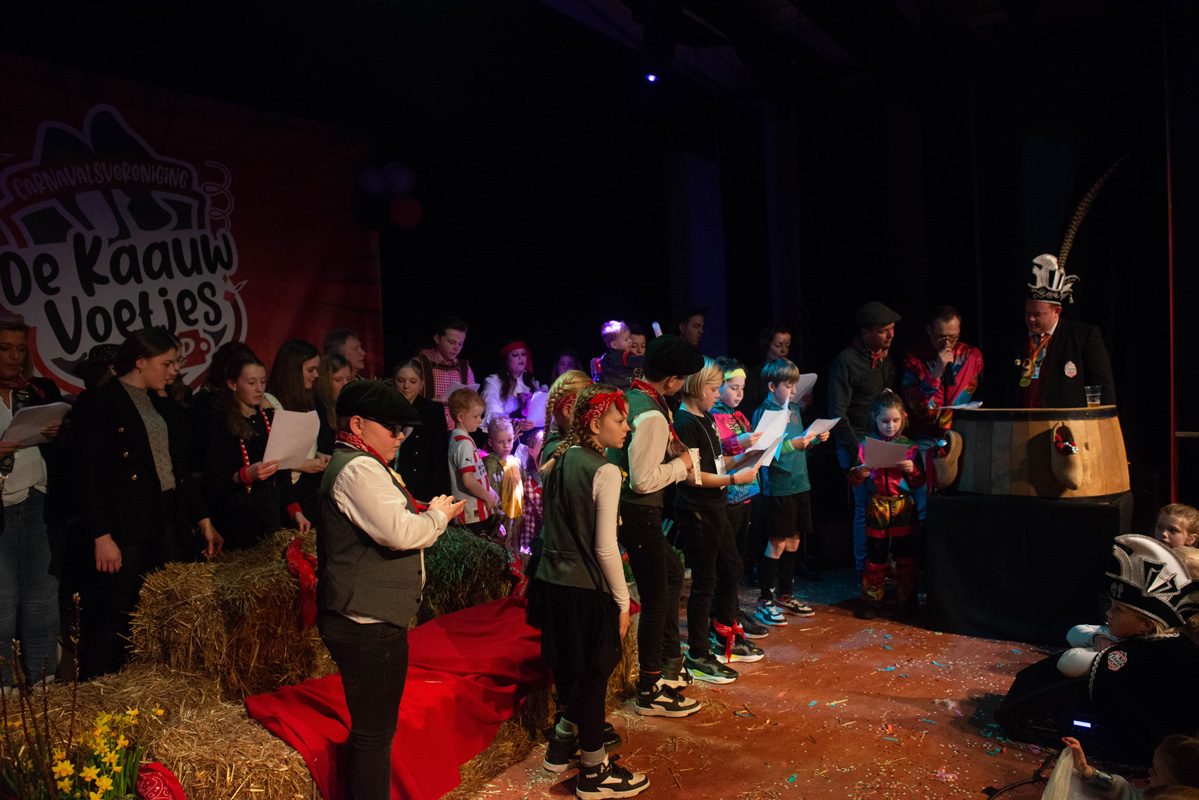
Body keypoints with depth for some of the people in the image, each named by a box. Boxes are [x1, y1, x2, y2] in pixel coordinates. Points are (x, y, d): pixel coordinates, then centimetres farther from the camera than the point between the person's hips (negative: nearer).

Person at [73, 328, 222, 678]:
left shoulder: (159, 404, 16)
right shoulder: (97, 404, -5)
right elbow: (87, 476, -10)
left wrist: (204, 521, 14)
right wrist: (102, 537, -16)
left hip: (169, 527, 7)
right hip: (125, 533, -7)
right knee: (113, 626, -1)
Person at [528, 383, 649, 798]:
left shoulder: (557, 461, 7)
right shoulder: (605, 472, -16)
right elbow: (605, 547, -18)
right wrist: (622, 601, -8)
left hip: (551, 581, 8)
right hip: (587, 589, -8)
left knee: (568, 668, 23)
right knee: (592, 675, 7)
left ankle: (561, 746, 39)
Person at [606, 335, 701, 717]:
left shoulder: (631, 397, 6)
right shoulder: (652, 416, -24)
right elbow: (643, 480, -26)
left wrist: (670, 450, 11)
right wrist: (681, 463, -12)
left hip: (632, 509, 11)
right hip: (639, 512, -11)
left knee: (672, 573, 25)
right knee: (656, 597, 1)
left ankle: (670, 662, 39)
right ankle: (650, 692, 15)